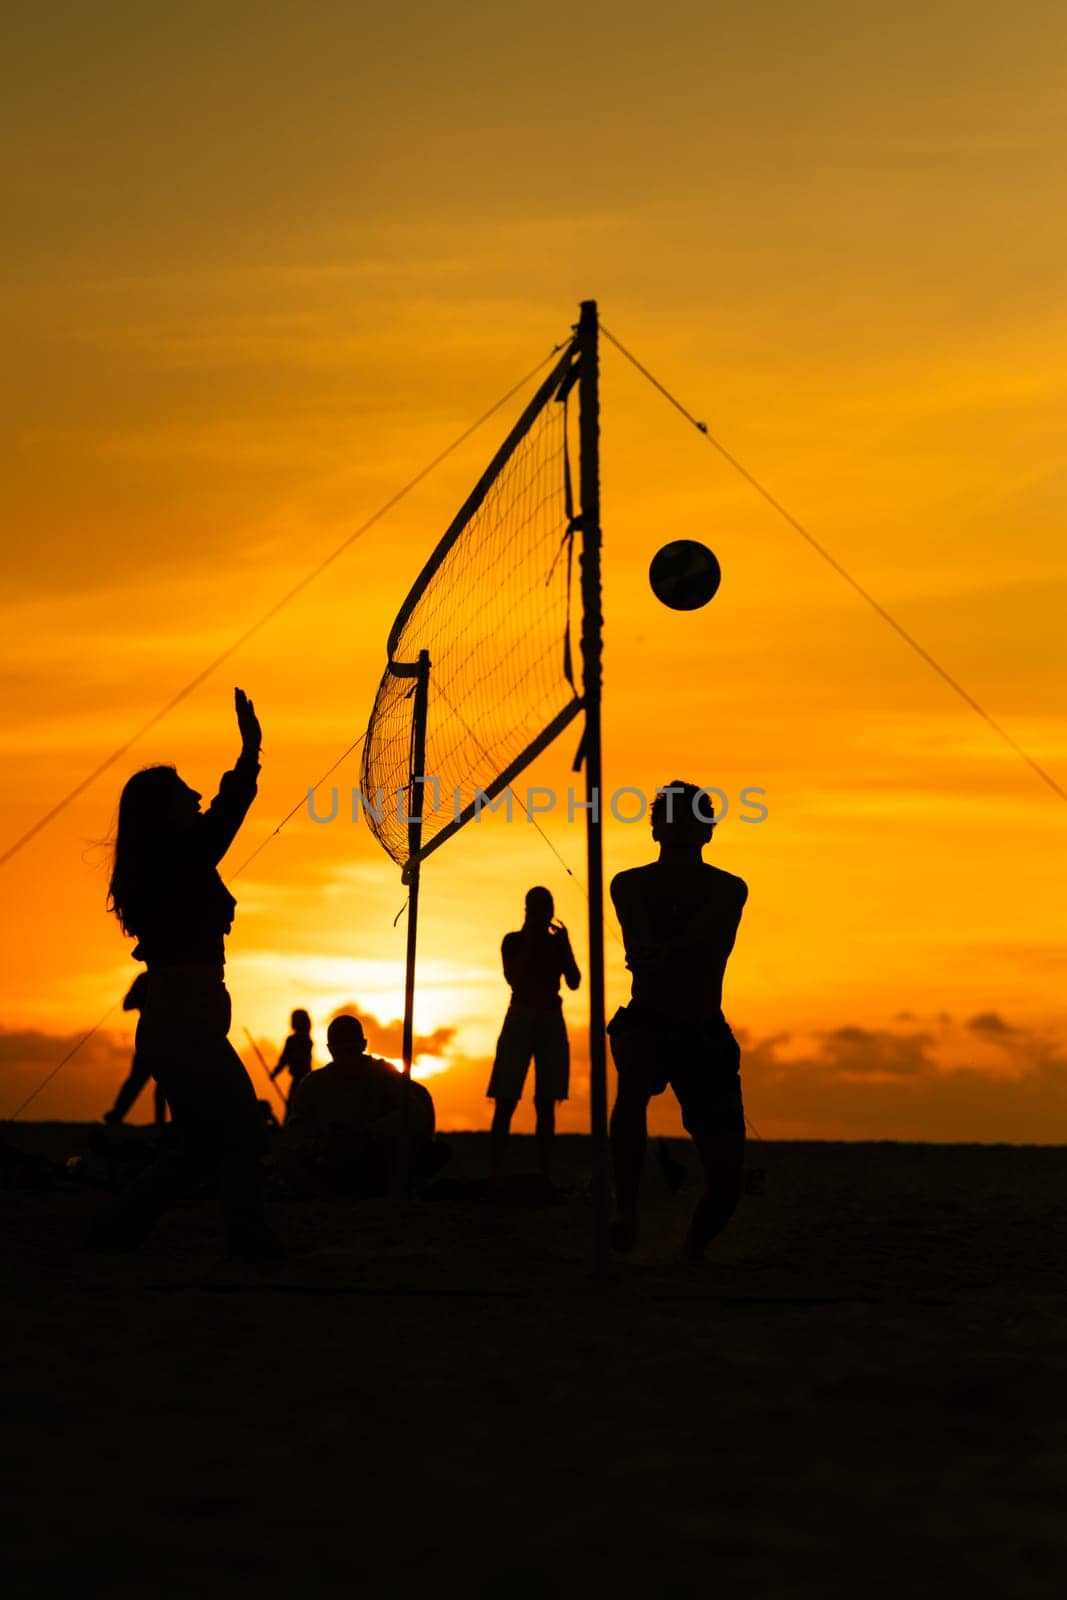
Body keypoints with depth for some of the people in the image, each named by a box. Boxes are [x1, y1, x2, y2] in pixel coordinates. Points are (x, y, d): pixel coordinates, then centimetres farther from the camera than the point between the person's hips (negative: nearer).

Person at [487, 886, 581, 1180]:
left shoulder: (557, 941, 11)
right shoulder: (514, 941, 4)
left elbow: (574, 982, 1)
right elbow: (513, 977, -11)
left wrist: (565, 944, -7)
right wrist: (529, 942, -10)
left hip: (552, 1023, 3)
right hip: (520, 1019, -3)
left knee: (546, 1103, -1)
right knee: (506, 1101, -9)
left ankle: (544, 1174, -1)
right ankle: (496, 1172, -10)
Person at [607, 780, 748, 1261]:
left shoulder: (729, 889, 1)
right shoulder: (630, 885, 2)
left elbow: (701, 937, -22)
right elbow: (639, 943, -20)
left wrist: (664, 956, -45)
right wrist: (650, 955, -45)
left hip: (705, 1033, 1)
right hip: (646, 1023, -1)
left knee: (726, 1180, -3)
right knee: (634, 1081, -38)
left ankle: (691, 1254, 25)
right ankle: (626, 1211, -30)